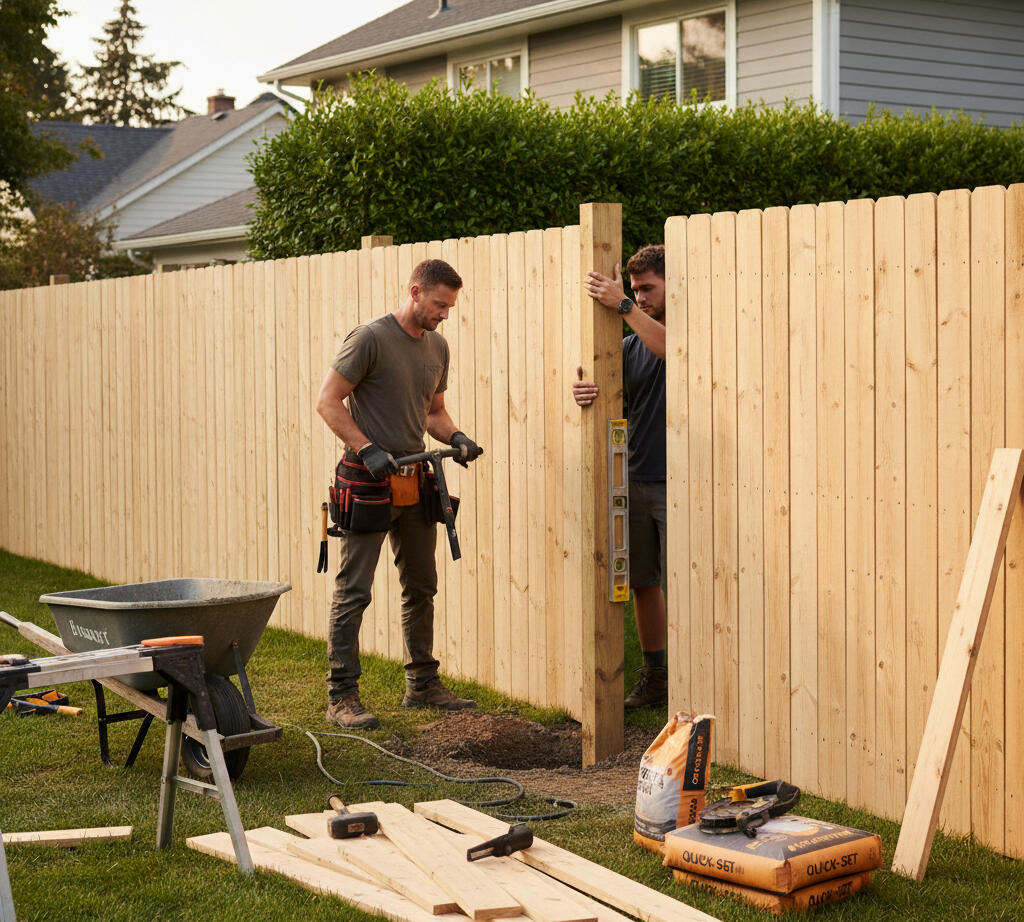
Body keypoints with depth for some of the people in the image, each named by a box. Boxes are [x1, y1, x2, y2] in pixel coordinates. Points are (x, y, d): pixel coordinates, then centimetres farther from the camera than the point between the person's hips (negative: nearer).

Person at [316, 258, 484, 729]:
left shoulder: (437, 346, 11)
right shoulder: (370, 338, -12)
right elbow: (328, 402, -12)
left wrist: (455, 437, 1)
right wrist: (367, 449, -21)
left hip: (413, 481, 8)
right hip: (367, 480, -8)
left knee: (421, 588, 14)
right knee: (352, 592, -6)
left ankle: (422, 685, 26)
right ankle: (341, 696, -2)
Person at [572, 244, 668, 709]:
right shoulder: (630, 344, 14)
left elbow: (671, 348, -26)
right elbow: (611, 399, 6)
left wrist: (623, 306, -29)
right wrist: (584, 392, -18)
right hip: (637, 479, 6)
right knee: (641, 581, 10)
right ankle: (653, 675, 21)